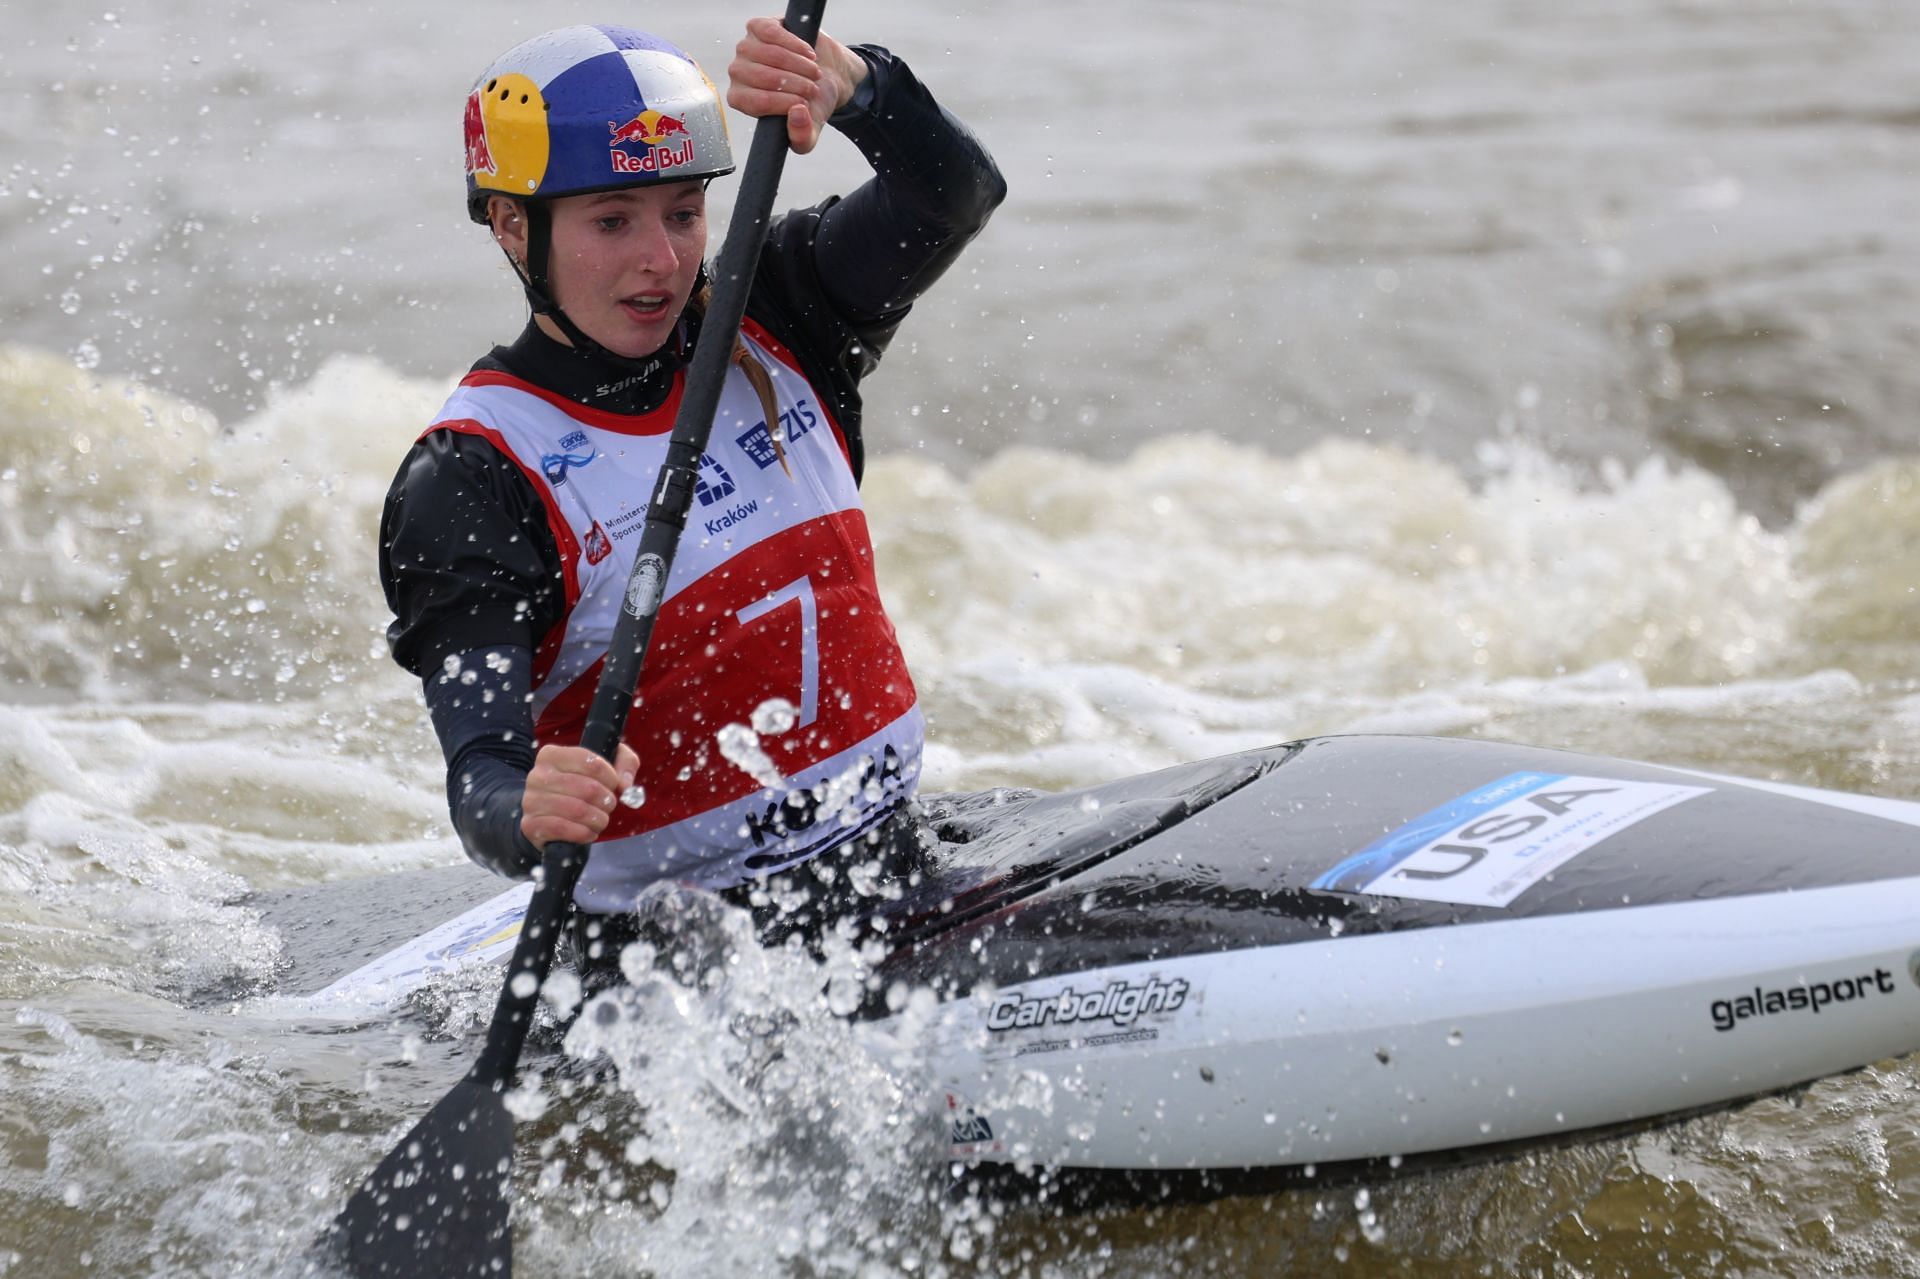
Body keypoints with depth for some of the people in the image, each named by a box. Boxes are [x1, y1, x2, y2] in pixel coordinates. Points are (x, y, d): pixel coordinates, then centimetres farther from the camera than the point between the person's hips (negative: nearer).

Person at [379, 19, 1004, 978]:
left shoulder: (761, 329, 6)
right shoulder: (471, 480, -10)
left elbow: (952, 195, -9)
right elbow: (480, 772, -20)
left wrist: (849, 84, -30)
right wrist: (529, 819, -45)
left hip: (895, 873, 7)